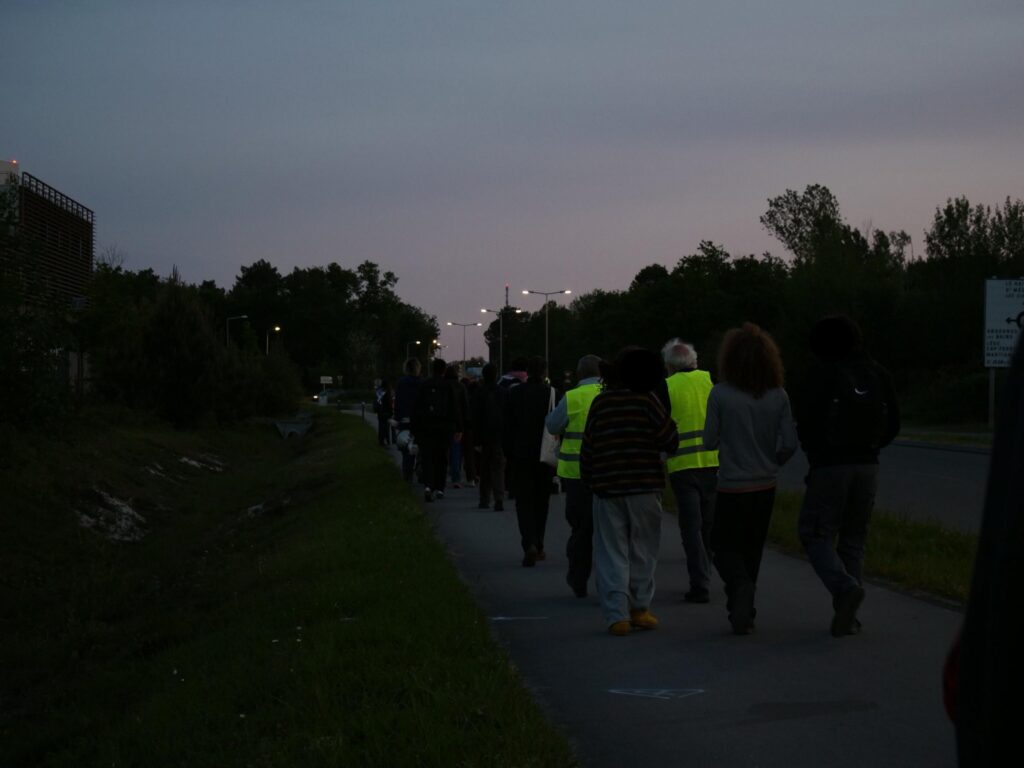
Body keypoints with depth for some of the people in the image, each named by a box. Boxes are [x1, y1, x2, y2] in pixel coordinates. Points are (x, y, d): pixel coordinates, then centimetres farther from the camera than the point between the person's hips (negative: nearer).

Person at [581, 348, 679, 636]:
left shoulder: (599, 402, 2)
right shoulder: (646, 400, -7)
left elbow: (587, 448, 6)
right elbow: (671, 441, -9)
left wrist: (588, 481, 17)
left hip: (606, 489, 2)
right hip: (644, 486, -2)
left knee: (612, 554, 4)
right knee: (642, 551, 12)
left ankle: (617, 614, -4)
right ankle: (639, 608, 15)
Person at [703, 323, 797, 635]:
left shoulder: (720, 394, -14)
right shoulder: (778, 396, -5)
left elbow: (710, 442, -7)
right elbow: (790, 443, -4)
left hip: (732, 487, -3)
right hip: (766, 486, 4)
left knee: (723, 546, 10)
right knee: (752, 548, 18)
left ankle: (741, 585, -18)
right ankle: (743, 610, 20)